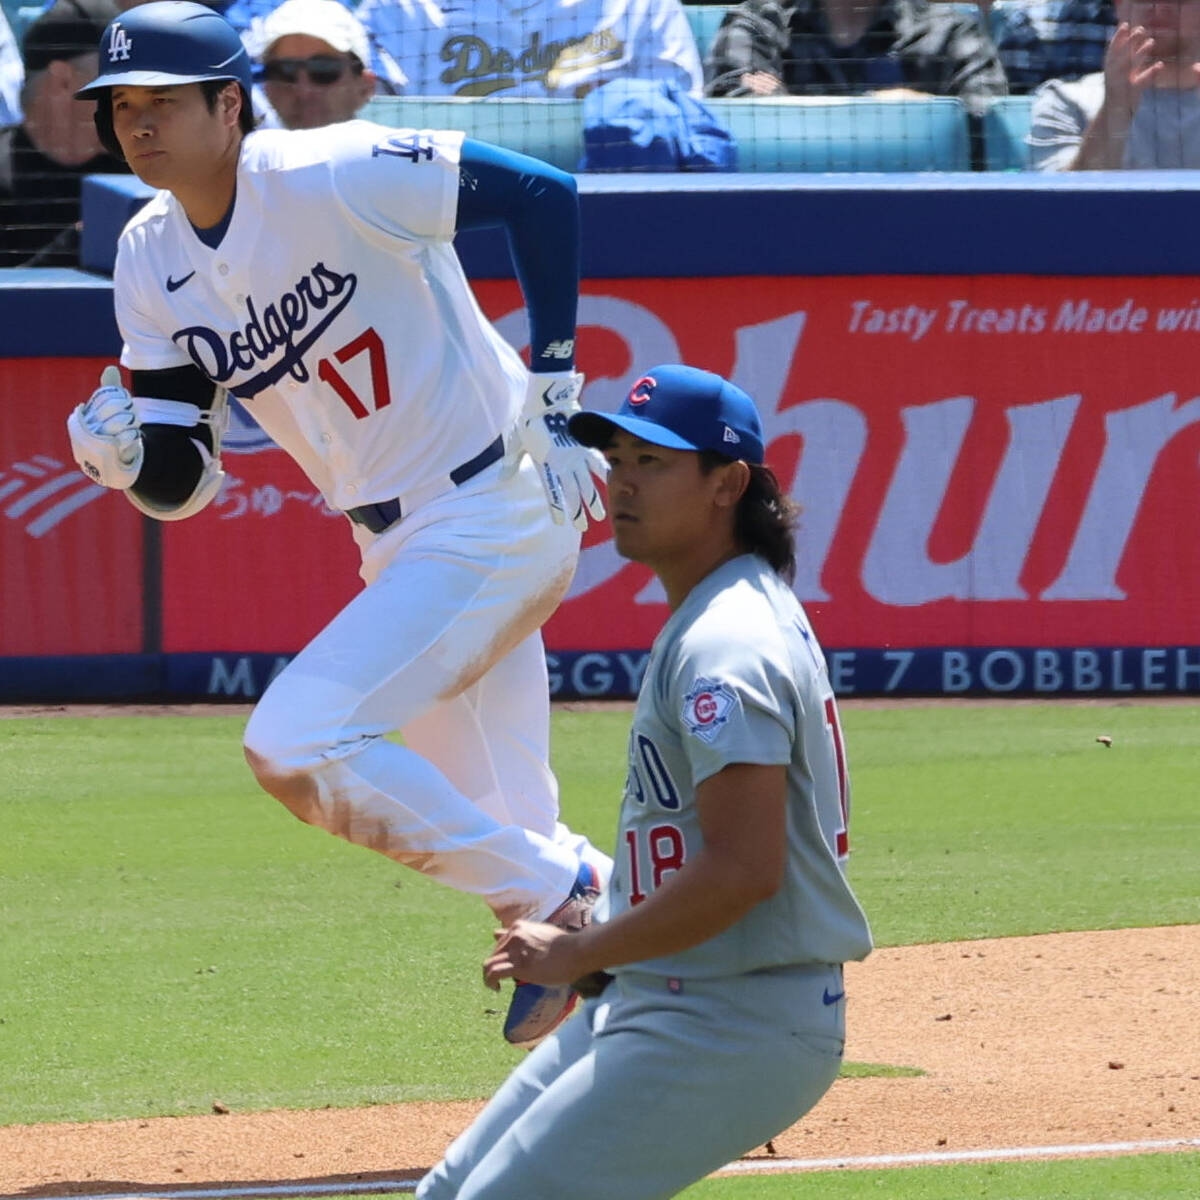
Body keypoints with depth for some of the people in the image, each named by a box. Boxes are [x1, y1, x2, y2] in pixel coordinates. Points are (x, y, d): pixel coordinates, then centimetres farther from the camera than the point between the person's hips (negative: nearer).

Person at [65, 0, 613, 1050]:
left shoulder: (334, 177, -19)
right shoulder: (153, 263, 3)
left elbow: (541, 193, -15)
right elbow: (181, 484, 3)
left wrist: (556, 390, -15)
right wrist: (127, 452, -20)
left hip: (500, 516, -8)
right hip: (397, 547, 8)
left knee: (295, 745, -19)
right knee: (500, 834, 14)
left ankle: (561, 897, -8)